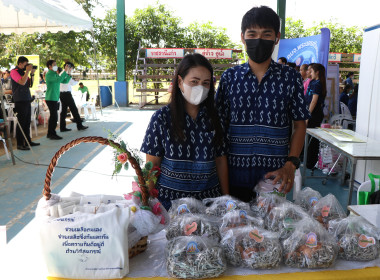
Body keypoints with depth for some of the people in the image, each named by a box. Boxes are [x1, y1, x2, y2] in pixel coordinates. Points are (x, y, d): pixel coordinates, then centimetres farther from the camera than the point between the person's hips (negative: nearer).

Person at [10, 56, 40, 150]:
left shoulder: (23, 72, 17)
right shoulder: (14, 72, -7)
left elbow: (30, 84, 17)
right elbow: (22, 82, -21)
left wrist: (32, 74, 5)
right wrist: (28, 71, -15)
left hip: (27, 100, 8)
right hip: (20, 101, -8)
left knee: (27, 122, 12)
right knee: (21, 122, -6)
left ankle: (28, 141, 21)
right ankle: (19, 144, -2)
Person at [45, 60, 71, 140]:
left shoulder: (55, 74, 18)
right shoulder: (49, 74, -11)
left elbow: (64, 81, 16)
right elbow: (58, 80, -28)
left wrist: (69, 74, 5)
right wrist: (65, 71, -24)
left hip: (54, 98, 10)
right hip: (51, 98, -10)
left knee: (53, 116, 13)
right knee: (54, 116, -10)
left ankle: (50, 134, 20)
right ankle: (52, 134, -6)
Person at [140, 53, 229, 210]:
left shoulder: (214, 118, 3)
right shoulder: (162, 118, -5)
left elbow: (221, 160, 6)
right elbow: (152, 165, -2)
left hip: (209, 197, 3)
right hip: (170, 199, -2)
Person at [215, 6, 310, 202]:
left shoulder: (290, 78, 2)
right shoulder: (229, 77, 3)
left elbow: (300, 125, 5)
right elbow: (220, 125, 4)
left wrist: (291, 164, -9)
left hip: (275, 177, 0)